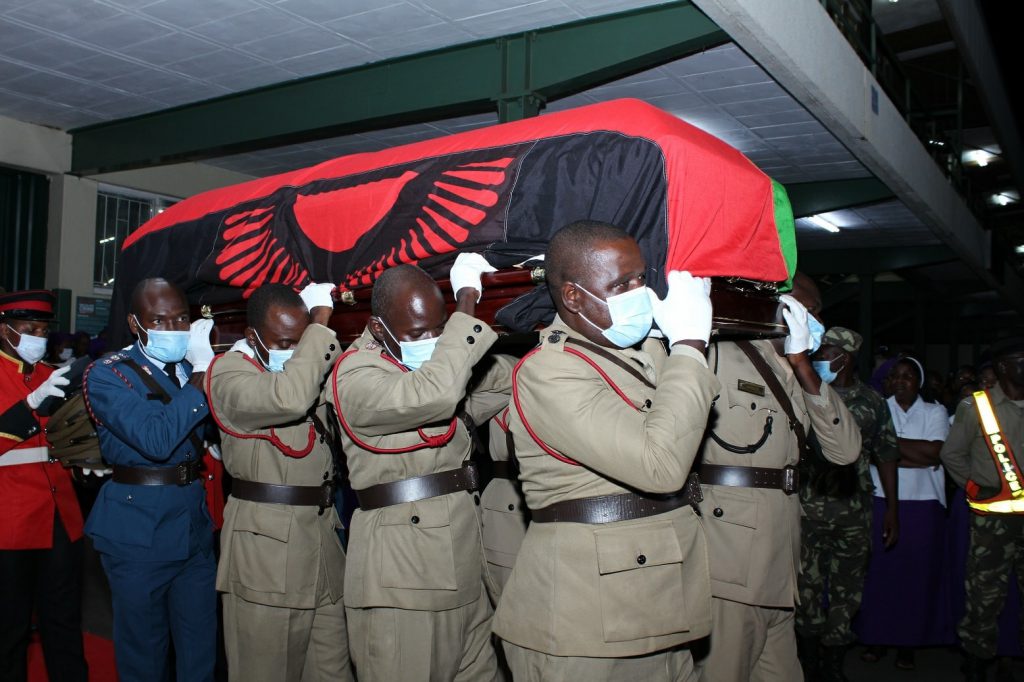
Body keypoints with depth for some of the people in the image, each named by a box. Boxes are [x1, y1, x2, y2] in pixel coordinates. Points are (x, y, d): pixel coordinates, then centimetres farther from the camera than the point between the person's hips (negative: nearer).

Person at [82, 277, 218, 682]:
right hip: (139, 528, -5)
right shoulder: (108, 374, -9)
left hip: (195, 523, 5)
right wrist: (201, 374, -24)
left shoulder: (193, 368, 7)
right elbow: (157, 439, -25)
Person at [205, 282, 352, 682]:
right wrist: (321, 323, -22)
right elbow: (288, 398, -30)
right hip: (266, 542, -6)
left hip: (322, 532, 7)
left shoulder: (306, 369, 13)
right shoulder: (230, 373, -11)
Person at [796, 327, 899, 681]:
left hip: (854, 510, 2)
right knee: (808, 585, 1)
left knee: (847, 589, 7)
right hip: (808, 508, -2)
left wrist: (892, 509, 9)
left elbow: (886, 455, 11)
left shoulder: (873, 402, 6)